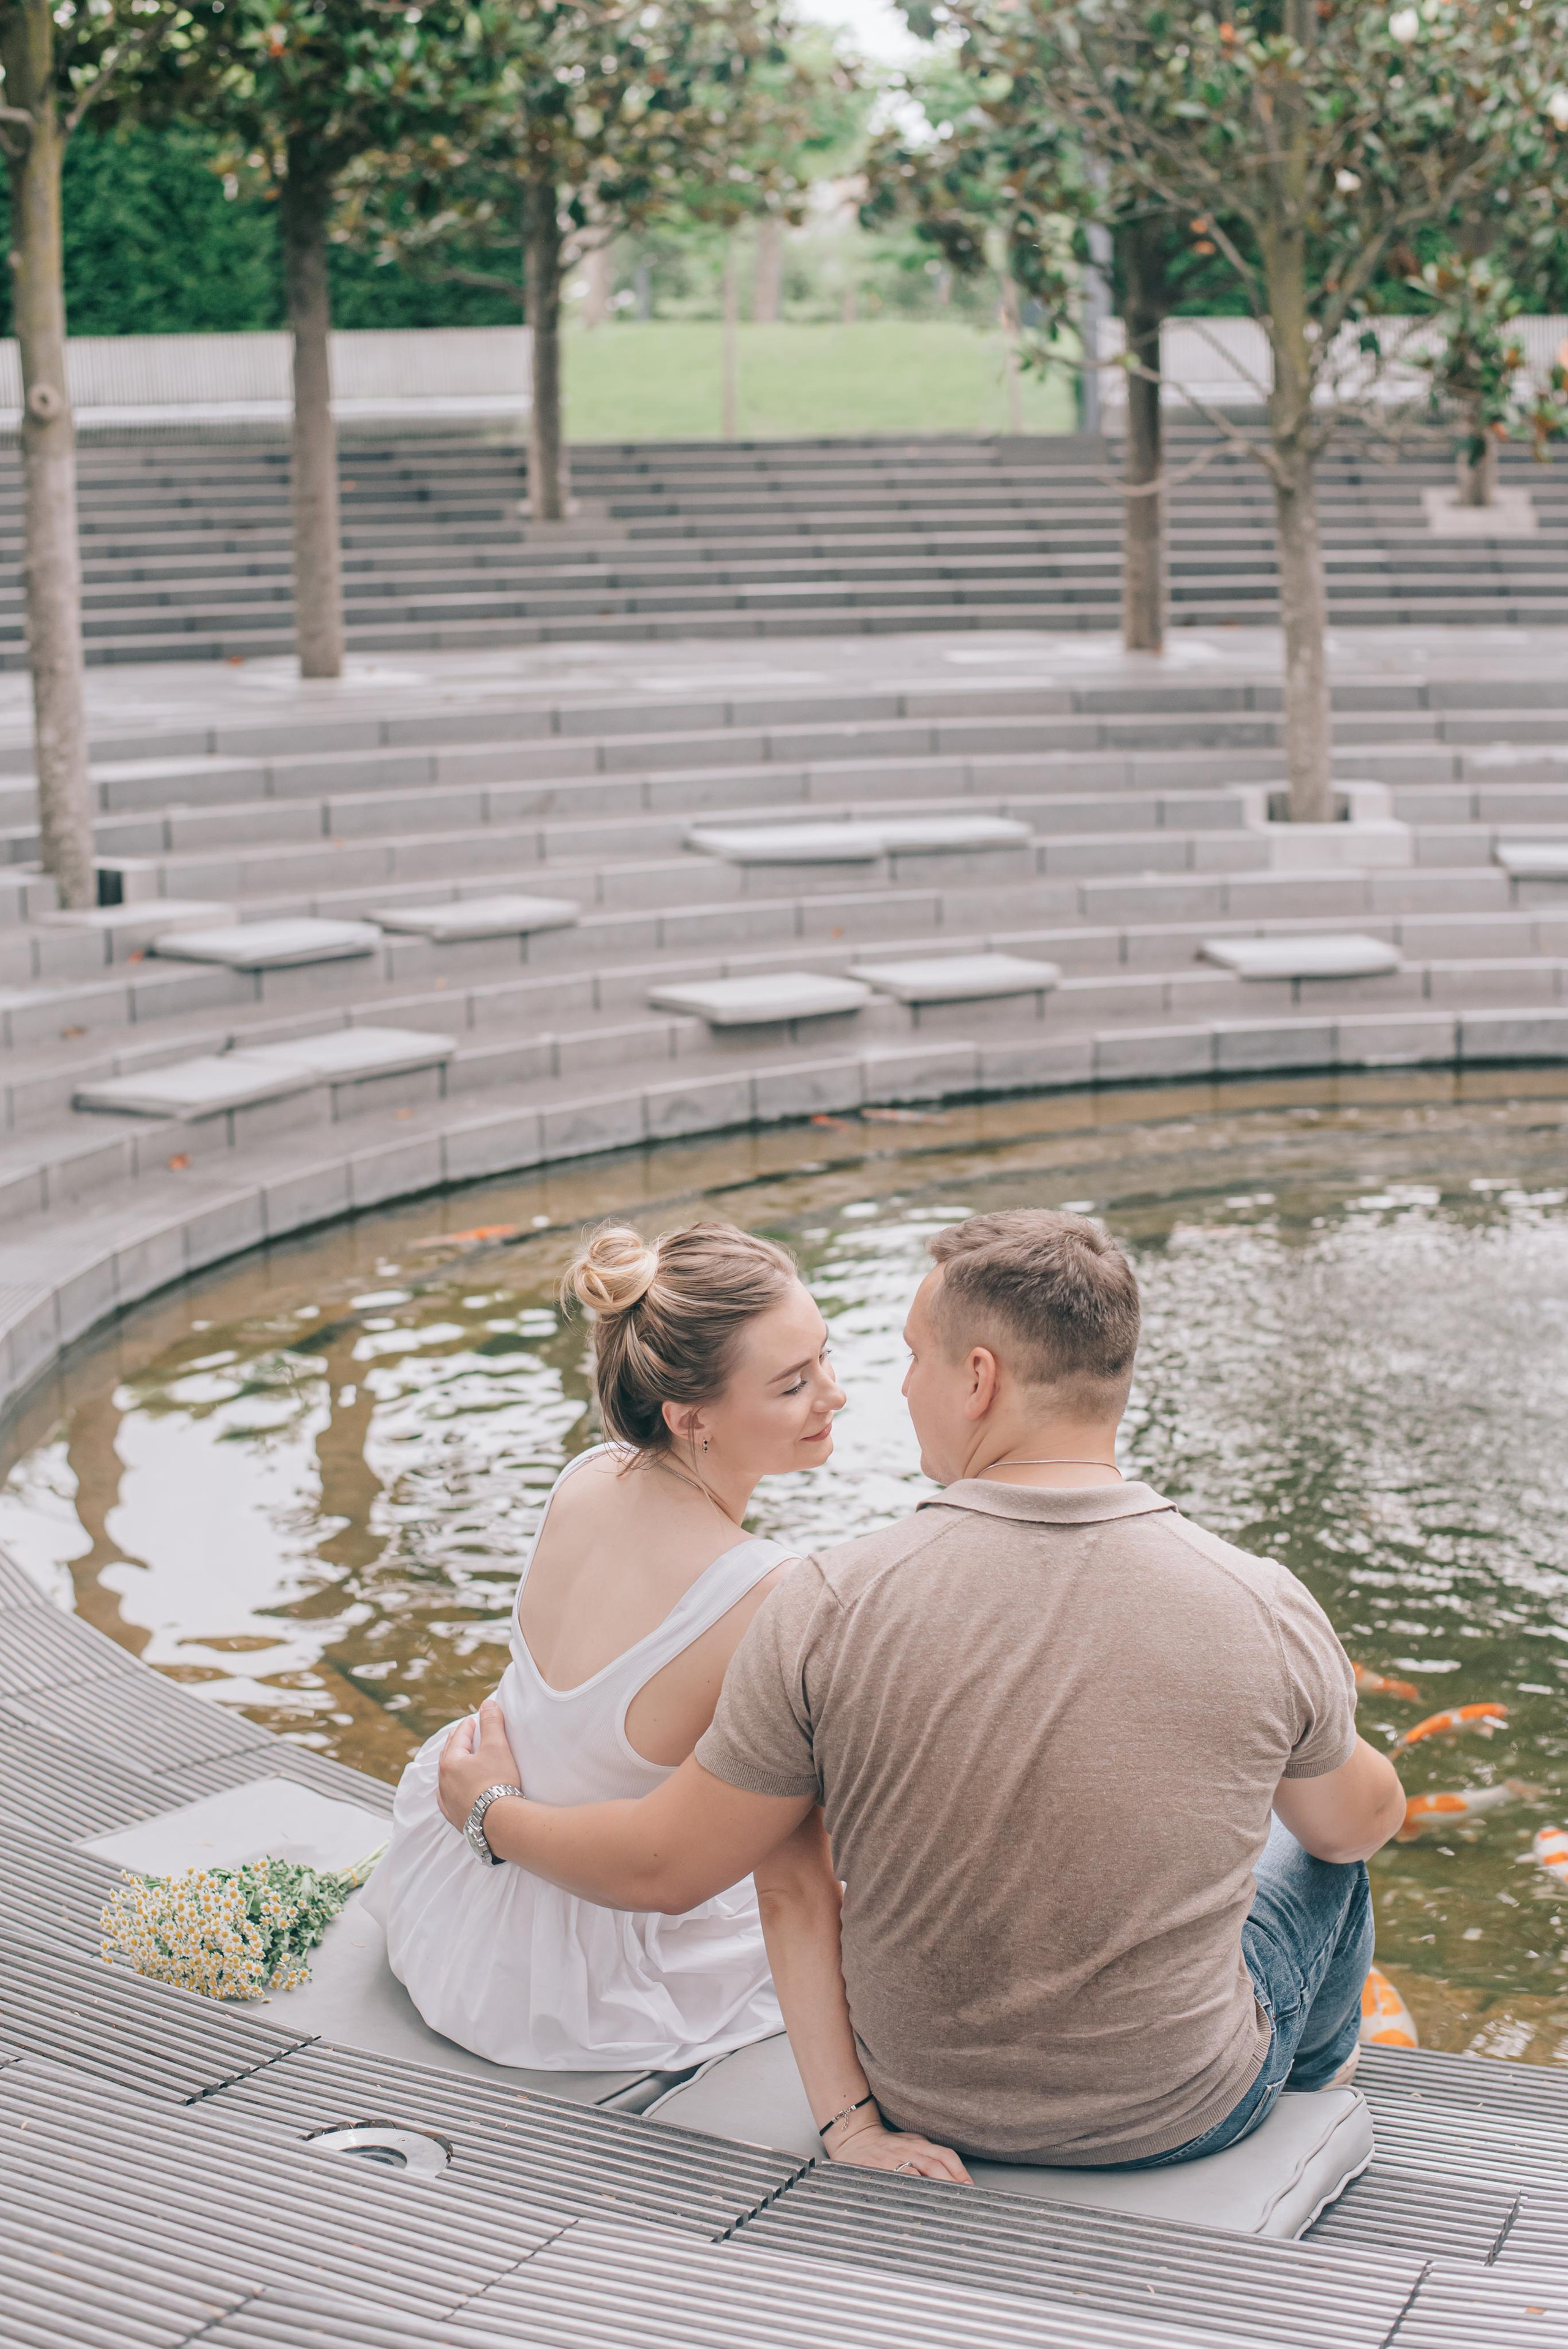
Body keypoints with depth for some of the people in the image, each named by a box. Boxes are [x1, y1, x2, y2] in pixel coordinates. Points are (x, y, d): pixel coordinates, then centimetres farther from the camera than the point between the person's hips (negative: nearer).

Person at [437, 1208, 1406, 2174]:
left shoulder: (833, 1610, -24)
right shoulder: (1266, 1613, -21)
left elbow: (662, 1867, -13)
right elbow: (1365, 1821, 0)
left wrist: (493, 1810, 6)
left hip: (924, 2100, 1)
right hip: (1186, 2115, 0)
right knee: (1318, 1845, 30)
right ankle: (1317, 2073, 61)